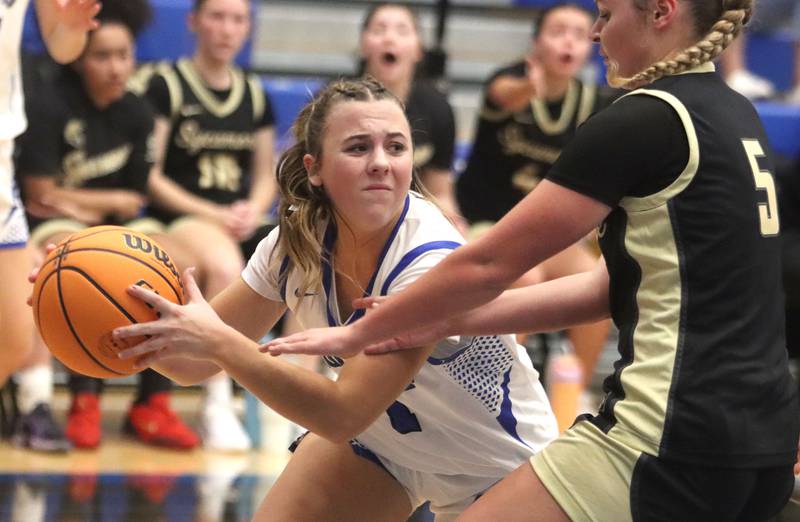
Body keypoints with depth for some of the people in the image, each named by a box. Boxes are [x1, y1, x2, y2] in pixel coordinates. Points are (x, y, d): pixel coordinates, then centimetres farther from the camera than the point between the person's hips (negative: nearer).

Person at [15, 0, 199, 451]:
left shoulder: (136, 113, 5)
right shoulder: (51, 104, -10)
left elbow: (136, 199, 6)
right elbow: (41, 194, -11)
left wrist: (84, 205, -12)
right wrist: (113, 199, -5)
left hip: (112, 221, 5)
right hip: (55, 225, -5)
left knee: (172, 264, -22)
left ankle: (153, 404, -16)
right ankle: (85, 399, -28)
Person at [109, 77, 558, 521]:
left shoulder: (432, 261, -34)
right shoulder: (299, 238, -17)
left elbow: (344, 413, -37)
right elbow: (198, 362, -10)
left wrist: (219, 342, -42)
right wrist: (135, 327, -31)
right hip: (378, 434, 5)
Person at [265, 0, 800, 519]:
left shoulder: (641, 123, -12)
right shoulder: (736, 116, 14)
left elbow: (487, 265, -6)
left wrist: (357, 333, 6)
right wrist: (447, 320, 14)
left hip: (674, 438, -9)